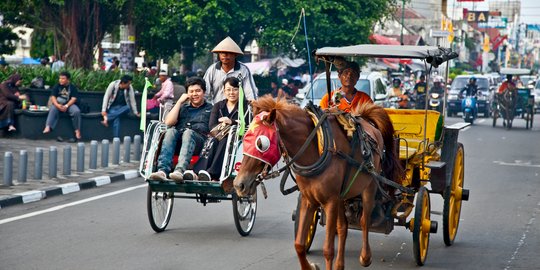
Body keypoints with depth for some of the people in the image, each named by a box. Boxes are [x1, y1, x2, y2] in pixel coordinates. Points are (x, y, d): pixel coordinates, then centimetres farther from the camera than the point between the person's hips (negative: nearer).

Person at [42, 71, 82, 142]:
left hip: (69, 104, -1)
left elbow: (74, 98, -7)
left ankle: (77, 131, -25)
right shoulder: (57, 86, 6)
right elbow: (53, 97, -3)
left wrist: (66, 106, -23)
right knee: (53, 109, -33)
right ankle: (48, 127, -45)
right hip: (58, 104, 1)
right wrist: (57, 105, -23)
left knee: (76, 111, -30)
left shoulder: (72, 87, 2)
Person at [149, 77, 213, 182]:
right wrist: (179, 102, 14)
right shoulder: (183, 107, 32)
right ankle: (162, 170, -49)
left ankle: (180, 171, -57)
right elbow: (169, 122, 15)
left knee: (188, 132, -36)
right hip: (177, 139, 3)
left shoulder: (210, 109, 25)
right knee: (171, 131, -31)